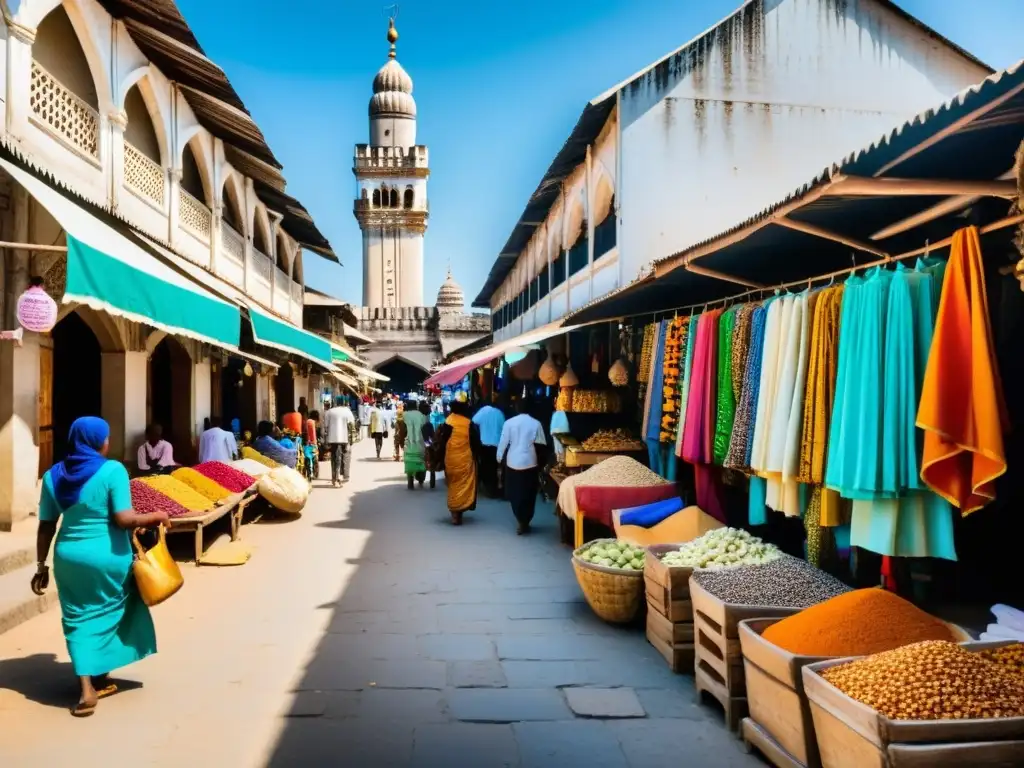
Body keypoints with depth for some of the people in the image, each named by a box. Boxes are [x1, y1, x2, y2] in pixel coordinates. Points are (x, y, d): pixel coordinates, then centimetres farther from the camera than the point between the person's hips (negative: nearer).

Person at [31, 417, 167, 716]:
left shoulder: (53, 475, 1)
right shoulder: (112, 470, -14)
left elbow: (46, 526, 4)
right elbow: (123, 519, -20)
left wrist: (42, 565, 12)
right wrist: (155, 516, -4)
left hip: (69, 556, 3)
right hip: (108, 556, -3)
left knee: (79, 619, 13)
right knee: (107, 614, 18)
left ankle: (87, 688, 5)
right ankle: (99, 680, 30)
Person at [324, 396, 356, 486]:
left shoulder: (330, 412, 6)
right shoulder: (347, 412, 1)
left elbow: (326, 426, 5)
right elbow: (352, 426, -4)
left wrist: (327, 440, 10)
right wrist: (352, 438, 2)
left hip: (333, 438, 1)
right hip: (345, 438, -1)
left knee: (335, 459, 3)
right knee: (345, 457, 12)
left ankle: (335, 479, -3)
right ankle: (345, 476, 16)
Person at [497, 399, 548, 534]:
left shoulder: (509, 423, -4)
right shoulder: (536, 423, -4)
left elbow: (503, 442, -3)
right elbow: (541, 445, -4)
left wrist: (500, 458, 10)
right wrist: (540, 460, 9)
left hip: (513, 462, 0)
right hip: (530, 462, 0)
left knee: (515, 494, 9)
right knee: (529, 494, 11)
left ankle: (522, 522, 3)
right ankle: (525, 522, 14)